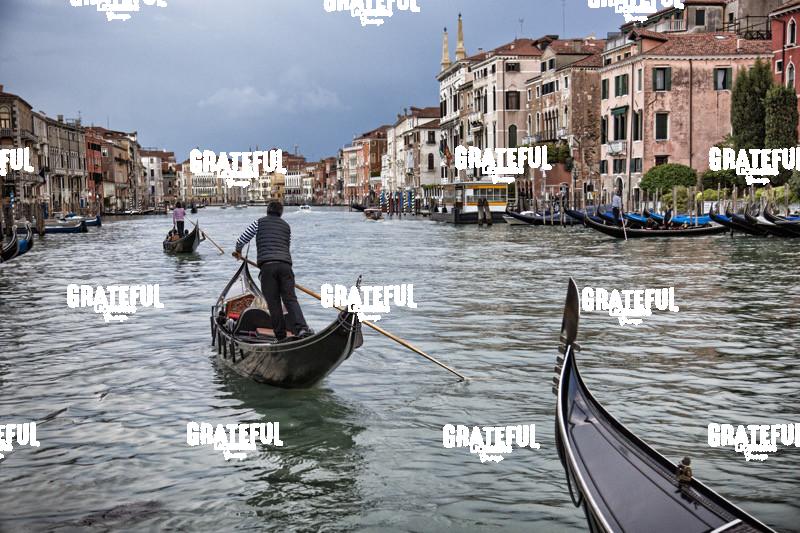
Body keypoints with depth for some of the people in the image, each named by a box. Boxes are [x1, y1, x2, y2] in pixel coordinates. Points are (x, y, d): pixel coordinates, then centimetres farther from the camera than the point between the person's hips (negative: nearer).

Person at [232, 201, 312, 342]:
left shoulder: (259, 222, 13)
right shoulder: (286, 226, 23)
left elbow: (242, 239, 13)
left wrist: (238, 251, 32)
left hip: (267, 265, -2)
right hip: (285, 264, 2)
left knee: (273, 302, 2)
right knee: (290, 299, 0)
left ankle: (281, 336, 1)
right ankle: (301, 328, -21)